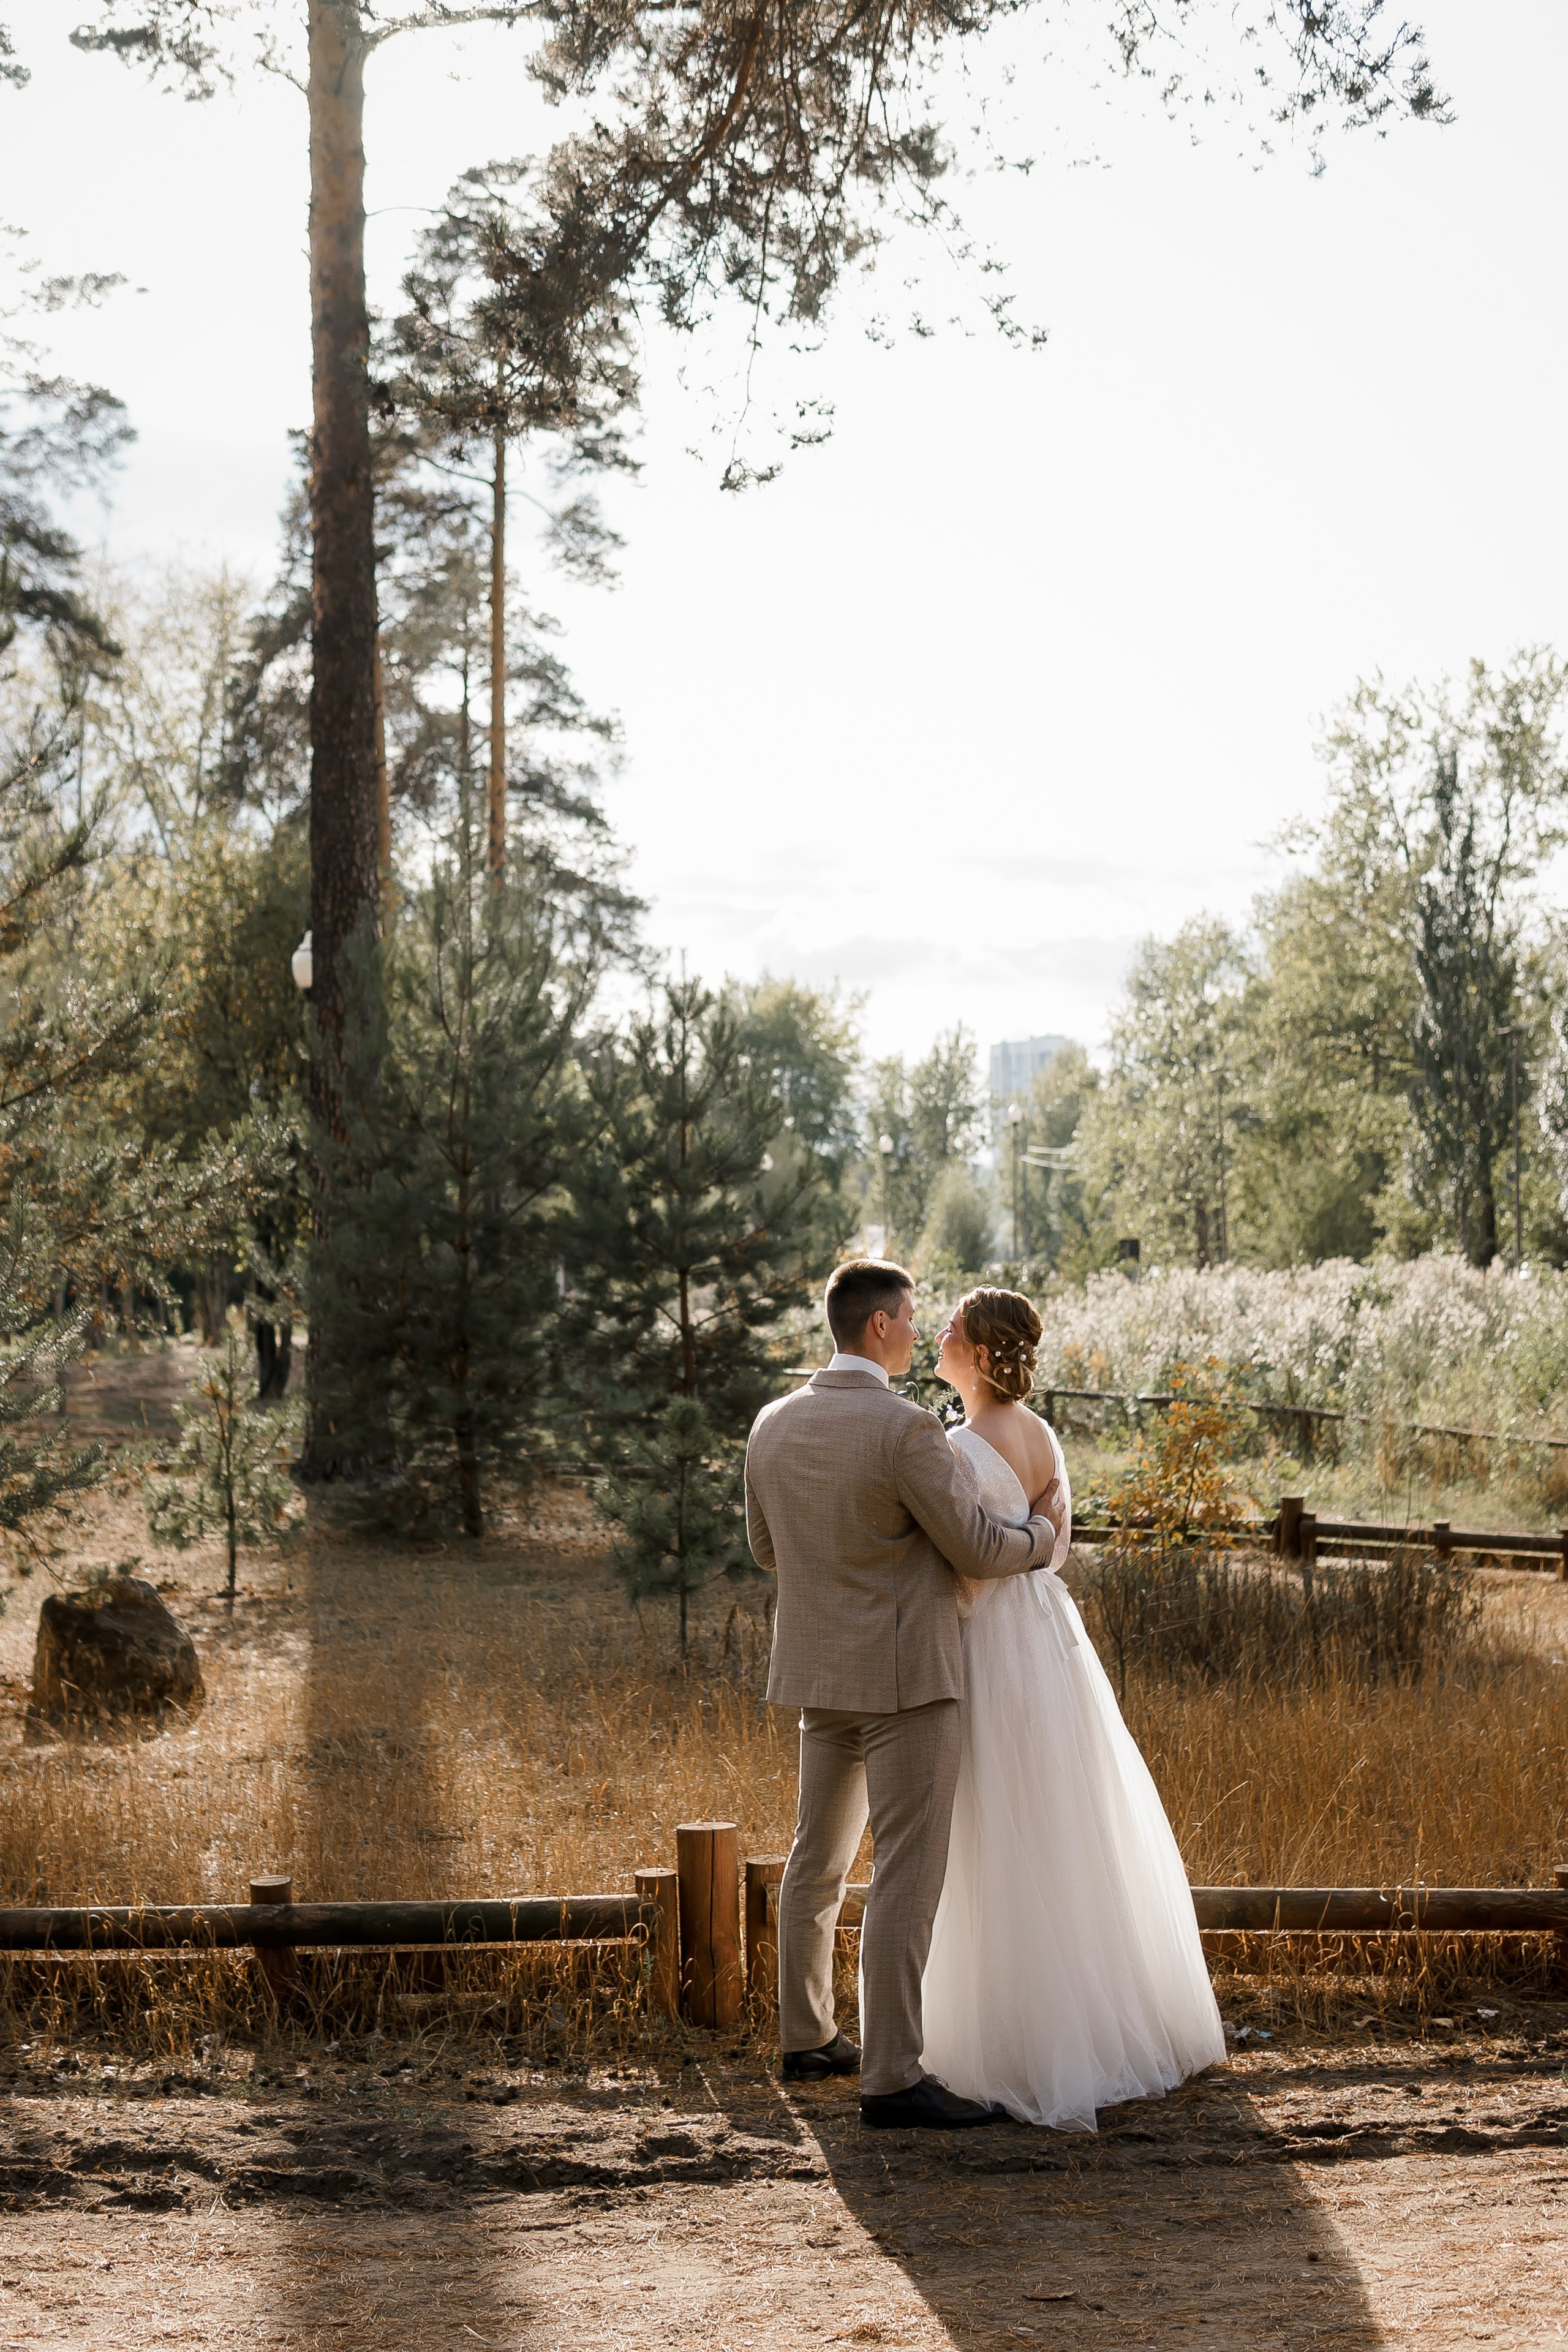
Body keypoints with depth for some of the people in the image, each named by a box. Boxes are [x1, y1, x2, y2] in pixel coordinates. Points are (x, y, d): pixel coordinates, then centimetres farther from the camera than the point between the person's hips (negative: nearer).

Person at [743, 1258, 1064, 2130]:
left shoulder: (774, 1424, 3)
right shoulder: (905, 1429, -19)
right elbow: (979, 1549, -13)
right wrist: (1042, 1529, 7)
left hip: (821, 1676, 8)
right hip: (903, 1676, -8)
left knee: (819, 1859, 19)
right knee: (908, 1874, -5)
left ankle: (809, 2037, 30)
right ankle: (893, 2078, -6)